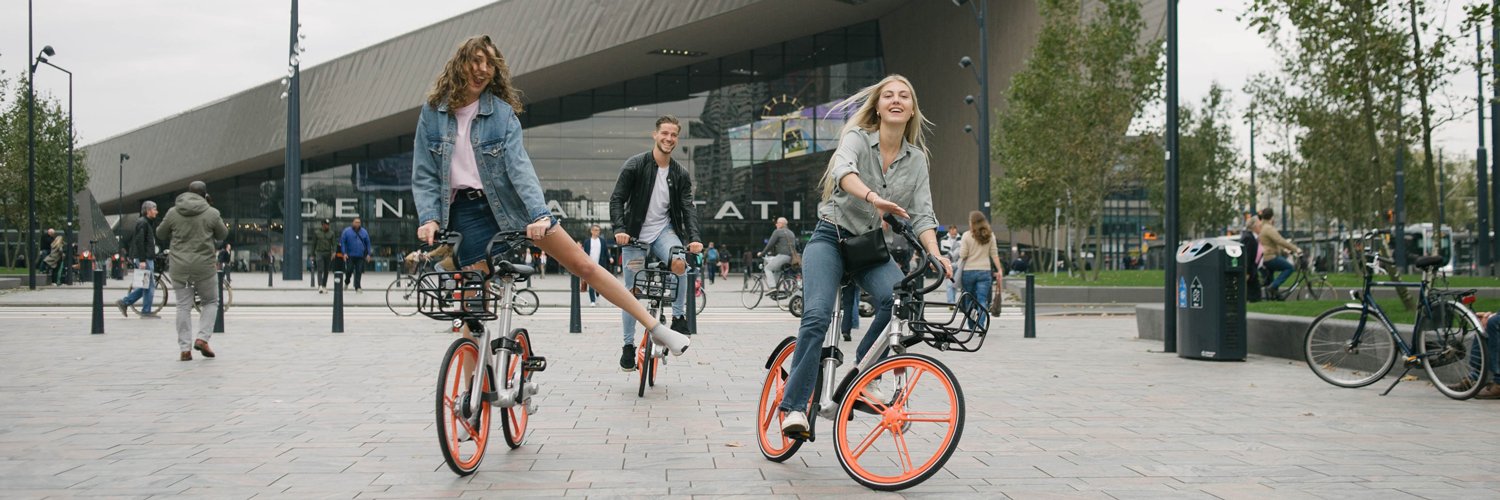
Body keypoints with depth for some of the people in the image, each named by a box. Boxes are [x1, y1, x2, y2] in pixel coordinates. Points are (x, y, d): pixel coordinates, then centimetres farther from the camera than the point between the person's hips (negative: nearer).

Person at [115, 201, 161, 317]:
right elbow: (139, 242, -19)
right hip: (144, 259, -10)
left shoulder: (146, 223, 20)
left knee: (146, 285, 12)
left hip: (147, 258, 10)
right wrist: (142, 260, -23)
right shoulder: (142, 223, -11)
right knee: (149, 285, -5)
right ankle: (146, 311, 1)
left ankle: (124, 302, 13)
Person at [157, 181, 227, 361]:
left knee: (183, 306, 7)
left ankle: (185, 349, 5)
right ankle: (202, 338, 0)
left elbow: (160, 234, 13)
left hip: (179, 266, 2)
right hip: (204, 265, -2)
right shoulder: (211, 213, -5)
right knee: (211, 301, 15)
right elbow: (223, 235, 7)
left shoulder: (173, 212, 2)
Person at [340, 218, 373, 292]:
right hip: (350, 255, -2)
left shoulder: (364, 232, 7)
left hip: (360, 256, 2)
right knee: (349, 270, -2)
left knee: (359, 271, 0)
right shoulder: (347, 231, -1)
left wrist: (368, 253, 6)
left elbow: (368, 243, 12)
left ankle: (357, 287, 6)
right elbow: (342, 242, 0)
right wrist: (344, 253, -8)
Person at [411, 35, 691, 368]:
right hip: (467, 212, 0)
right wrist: (429, 218, -17)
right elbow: (424, 175, -1)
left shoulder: (502, 111, -3)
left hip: (509, 202, 0)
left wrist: (539, 214, -28)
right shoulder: (432, 113, -1)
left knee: (582, 264, -2)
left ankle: (656, 328, 3)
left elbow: (519, 165, -14)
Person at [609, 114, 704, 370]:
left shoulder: (680, 174, 2)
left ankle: (678, 316, -12)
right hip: (636, 233, -1)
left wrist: (694, 238, -19)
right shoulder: (635, 165, -8)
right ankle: (628, 345, 15)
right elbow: (617, 199, -9)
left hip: (664, 229, 2)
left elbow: (688, 208, -3)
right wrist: (620, 229, -24)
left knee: (679, 262, -31)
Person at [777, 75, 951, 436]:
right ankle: (795, 406, -18)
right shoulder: (857, 138, -7)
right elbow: (844, 171, -30)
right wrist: (873, 197, -50)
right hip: (832, 238, -3)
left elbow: (922, 214, -1)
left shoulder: (916, 159, 5)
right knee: (817, 316, -25)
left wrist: (935, 254, -20)